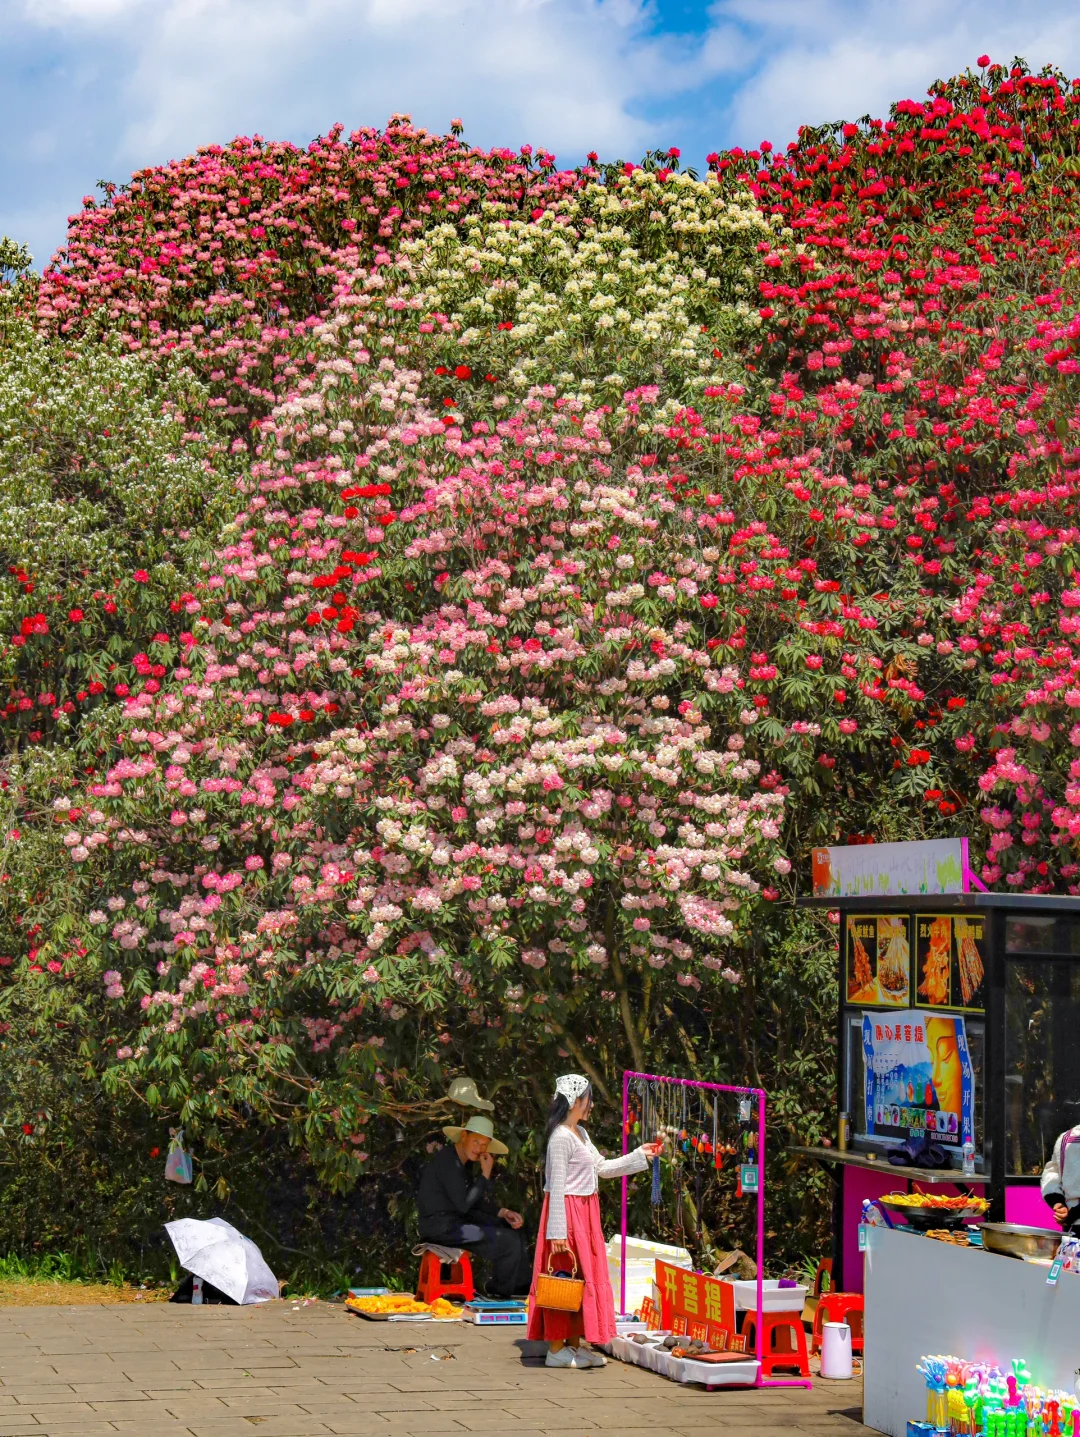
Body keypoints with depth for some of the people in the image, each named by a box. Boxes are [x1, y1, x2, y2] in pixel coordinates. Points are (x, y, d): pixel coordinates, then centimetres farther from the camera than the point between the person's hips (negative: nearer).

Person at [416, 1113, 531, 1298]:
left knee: (514, 1229, 13)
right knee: (507, 1241, -17)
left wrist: (503, 1213, 3)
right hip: (441, 1227, -11)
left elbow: (476, 1203, 18)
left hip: (456, 1222, 11)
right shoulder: (447, 1161, -18)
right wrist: (485, 1175, -18)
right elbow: (463, 1204, -24)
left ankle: (524, 1290, 13)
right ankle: (501, 1295, 2)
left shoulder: (465, 1162, 12)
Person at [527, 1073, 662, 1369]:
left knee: (583, 1277, 12)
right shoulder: (562, 1137, -16)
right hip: (568, 1212, -10)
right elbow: (556, 1186, -19)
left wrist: (640, 1155, 19)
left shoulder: (580, 1133, 14)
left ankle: (574, 1345, 19)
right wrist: (557, 1231, -22)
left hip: (585, 1212, 10)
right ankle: (556, 1350, 0)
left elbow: (602, 1167, 22)